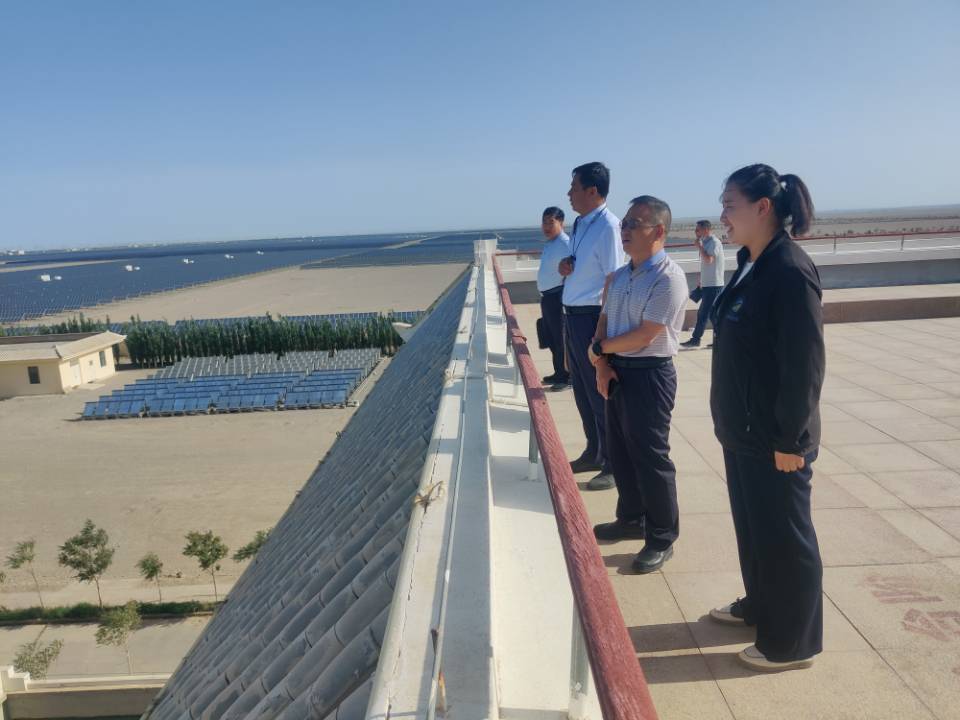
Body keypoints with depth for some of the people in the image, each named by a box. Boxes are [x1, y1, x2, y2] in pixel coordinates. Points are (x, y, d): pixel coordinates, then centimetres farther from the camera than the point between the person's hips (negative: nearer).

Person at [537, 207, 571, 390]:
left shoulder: (565, 244, -16)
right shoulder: (548, 244, 14)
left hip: (558, 296, -10)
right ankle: (559, 373, 33)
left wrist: (565, 300, -24)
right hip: (546, 296, 10)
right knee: (552, 337, 19)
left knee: (561, 338, -1)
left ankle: (567, 376, 10)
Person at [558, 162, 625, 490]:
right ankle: (594, 453, 37)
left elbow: (613, 281, -19)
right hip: (571, 316, 9)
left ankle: (614, 464, 19)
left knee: (601, 394, 3)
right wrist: (564, 266, 0)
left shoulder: (608, 227, -16)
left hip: (592, 318, -9)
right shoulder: (579, 225, 11)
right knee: (582, 392, 19)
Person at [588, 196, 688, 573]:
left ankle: (662, 537, 18)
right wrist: (602, 365, -7)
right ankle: (631, 519, 36)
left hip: (649, 375, -8)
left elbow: (643, 336, -20)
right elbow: (604, 322, 9)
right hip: (616, 371, 8)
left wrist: (599, 349, -7)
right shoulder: (619, 277, 10)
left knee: (650, 457, 2)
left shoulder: (668, 278, -16)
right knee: (619, 452, 18)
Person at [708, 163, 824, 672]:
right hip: (743, 430, 9)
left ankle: (793, 642, 25)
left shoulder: (790, 272, -20)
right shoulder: (750, 265, 7)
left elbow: (804, 366, -21)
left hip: (774, 437, -9)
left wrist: (790, 439, -18)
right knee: (751, 525, 22)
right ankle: (758, 606, 43)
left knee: (785, 536, 7)